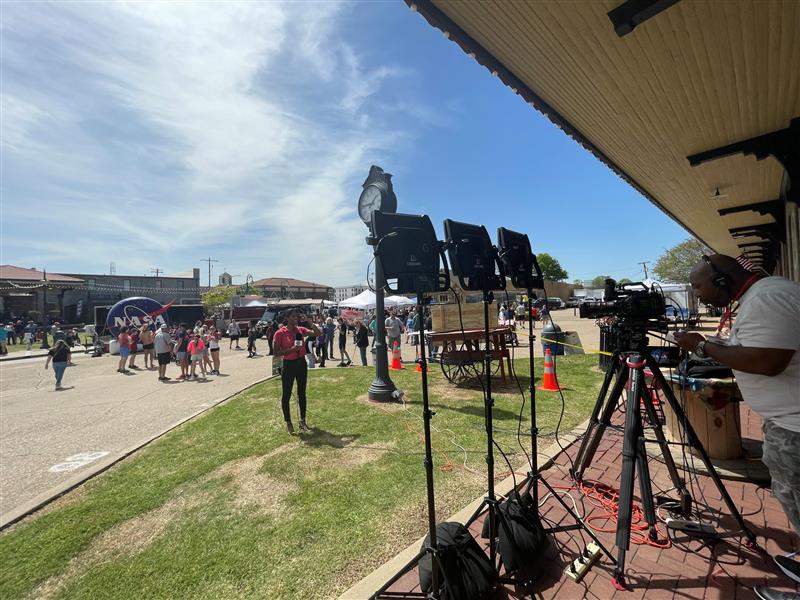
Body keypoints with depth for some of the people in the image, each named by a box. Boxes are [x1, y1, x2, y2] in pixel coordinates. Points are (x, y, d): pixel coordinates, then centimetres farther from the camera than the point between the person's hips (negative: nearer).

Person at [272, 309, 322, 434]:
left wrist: (308, 321, -9)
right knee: (286, 394, 5)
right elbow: (276, 352, -10)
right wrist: (291, 349, -23)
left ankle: (302, 421, 26)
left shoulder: (301, 329, 2)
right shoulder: (280, 333, -10)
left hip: (301, 363, 4)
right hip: (288, 365, -4)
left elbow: (318, 333, -2)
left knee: (302, 393, 13)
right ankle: (288, 423, 20)